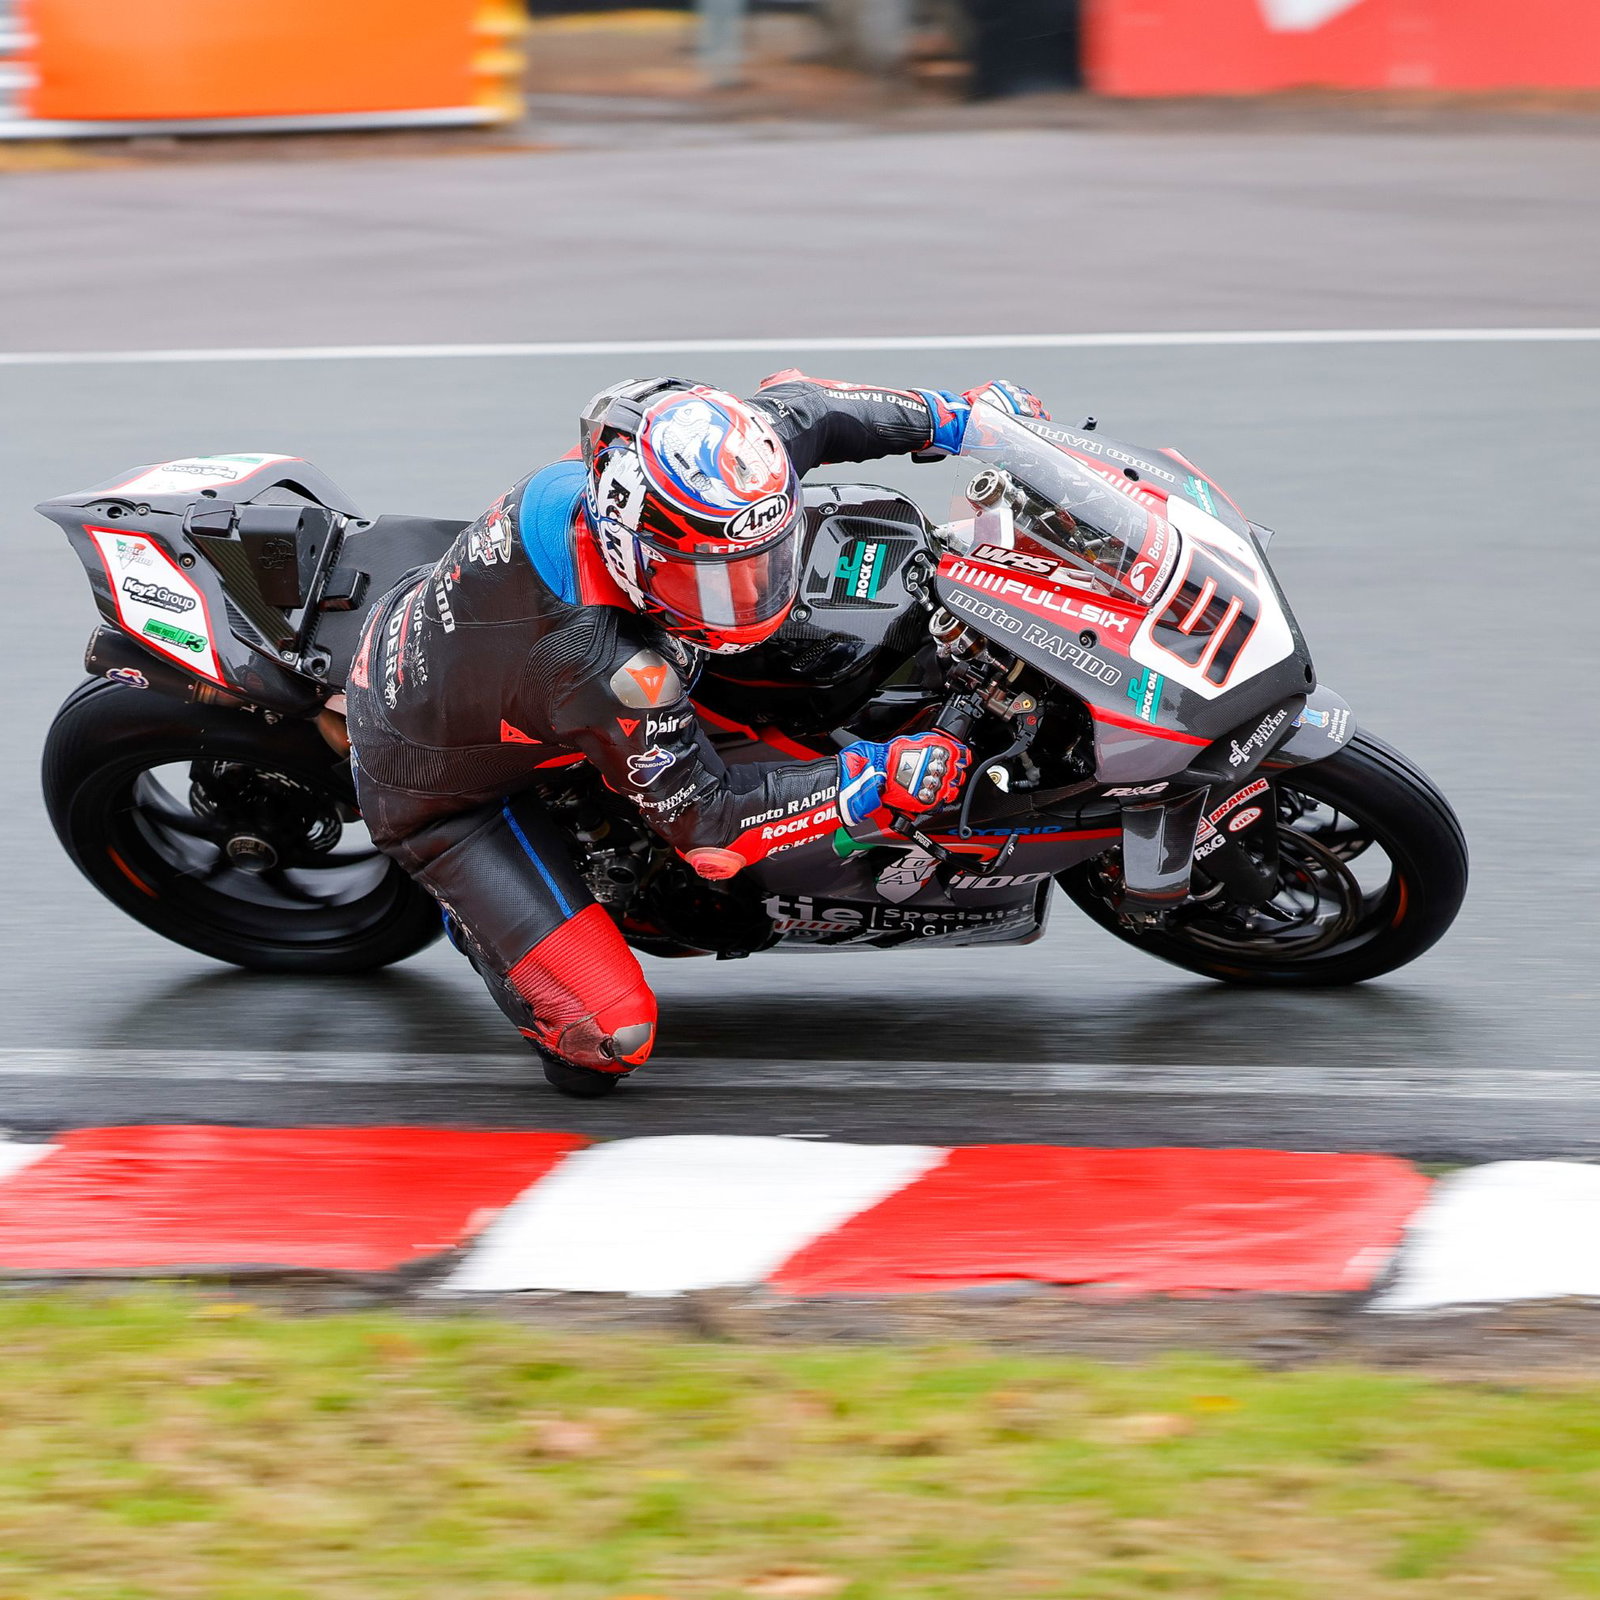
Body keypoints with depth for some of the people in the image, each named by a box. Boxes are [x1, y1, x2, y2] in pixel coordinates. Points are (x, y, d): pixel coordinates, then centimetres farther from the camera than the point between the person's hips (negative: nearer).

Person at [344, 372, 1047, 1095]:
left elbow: (788, 406, -5)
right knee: (608, 1039, -14)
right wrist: (873, 780, -33)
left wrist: (949, 414, -7)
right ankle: (476, 914, 14)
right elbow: (703, 821, -28)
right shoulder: (606, 666, -42)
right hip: (437, 791, -8)